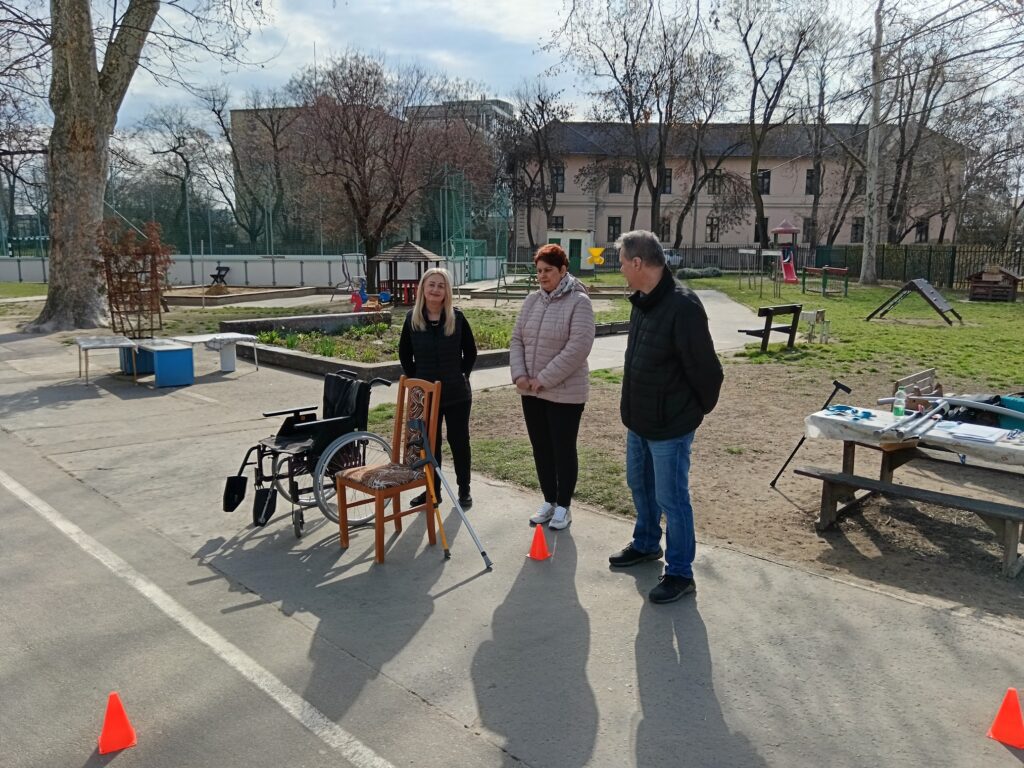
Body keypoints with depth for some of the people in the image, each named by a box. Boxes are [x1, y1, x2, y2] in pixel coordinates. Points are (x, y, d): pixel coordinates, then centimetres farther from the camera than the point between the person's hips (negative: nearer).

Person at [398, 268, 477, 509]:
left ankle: (464, 490, 20)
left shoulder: (457, 317, -6)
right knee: (429, 442, 10)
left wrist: (462, 375, -3)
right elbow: (404, 354, 9)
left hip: (456, 393, -1)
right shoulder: (412, 318, -1)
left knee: (459, 441, 7)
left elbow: (470, 352, 3)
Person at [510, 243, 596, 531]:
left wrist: (544, 379, -20)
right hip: (531, 392, 6)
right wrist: (519, 374, -8)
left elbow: (579, 347, -20)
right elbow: (517, 339, 9)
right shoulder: (531, 300, 7)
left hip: (565, 392, -6)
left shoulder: (579, 302, -12)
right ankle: (549, 501, 30)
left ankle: (563, 507, 20)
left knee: (563, 449, 5)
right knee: (541, 448, 14)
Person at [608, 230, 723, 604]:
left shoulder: (682, 306, -25)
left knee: (671, 498, 2)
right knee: (639, 484, 24)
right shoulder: (642, 301, 4)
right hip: (638, 420, 9)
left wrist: (698, 409, -7)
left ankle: (680, 573, 19)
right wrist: (630, 404, 13)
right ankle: (646, 543, 45)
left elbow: (706, 369, -21)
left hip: (670, 426, -9)